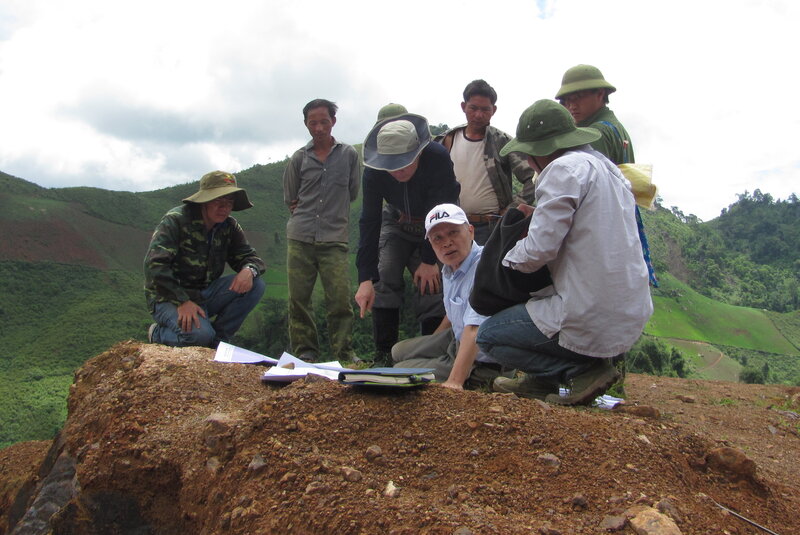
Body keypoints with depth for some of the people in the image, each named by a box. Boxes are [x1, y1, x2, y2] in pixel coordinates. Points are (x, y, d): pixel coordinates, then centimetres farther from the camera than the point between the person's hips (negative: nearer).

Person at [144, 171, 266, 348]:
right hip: (169, 298, -6)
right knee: (199, 335, -33)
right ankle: (158, 333, 1)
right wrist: (183, 301, -31)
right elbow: (155, 265, -23)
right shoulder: (176, 220, -15)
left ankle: (216, 340, -6)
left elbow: (250, 257, 4)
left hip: (205, 295, 6)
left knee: (255, 285, -14)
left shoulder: (229, 227, 3)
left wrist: (249, 270, -23)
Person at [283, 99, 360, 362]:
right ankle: (305, 353, 12)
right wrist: (305, 214, 7)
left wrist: (334, 216, 11)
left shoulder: (349, 154, 8)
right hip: (300, 238, 2)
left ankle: (344, 355, 1)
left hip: (334, 239, -1)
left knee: (340, 299, -8)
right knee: (298, 299, 1)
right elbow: (290, 199, 18)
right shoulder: (299, 158, 10)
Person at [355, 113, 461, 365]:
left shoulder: (438, 158, -34)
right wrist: (366, 278, -33)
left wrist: (429, 261, -24)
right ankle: (384, 355, -9)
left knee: (432, 284, -14)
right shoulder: (373, 171, -26)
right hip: (397, 224, 2)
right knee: (383, 280, -14)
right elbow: (369, 222, -26)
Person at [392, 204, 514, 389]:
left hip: (483, 365, -10)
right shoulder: (449, 268, 1)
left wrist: (454, 381, -45)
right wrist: (429, 344, 31)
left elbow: (474, 330, -39)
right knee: (399, 351, 18)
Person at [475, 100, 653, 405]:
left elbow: (540, 248, -19)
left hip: (592, 319, -10)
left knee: (487, 336, 6)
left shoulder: (564, 168, -13)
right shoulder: (608, 168, 16)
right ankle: (542, 381, 22)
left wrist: (506, 260, 2)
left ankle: (585, 369, -2)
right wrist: (537, 217, 16)